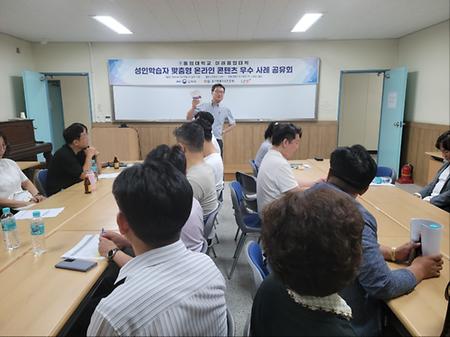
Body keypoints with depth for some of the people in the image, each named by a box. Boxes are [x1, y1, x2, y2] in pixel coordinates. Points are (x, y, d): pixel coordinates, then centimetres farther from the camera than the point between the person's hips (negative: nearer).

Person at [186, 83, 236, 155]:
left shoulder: (226, 110, 10)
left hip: (217, 141, 2)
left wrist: (223, 131, 11)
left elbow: (233, 124, 25)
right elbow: (188, 118, -1)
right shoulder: (203, 106, 4)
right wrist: (193, 107, -16)